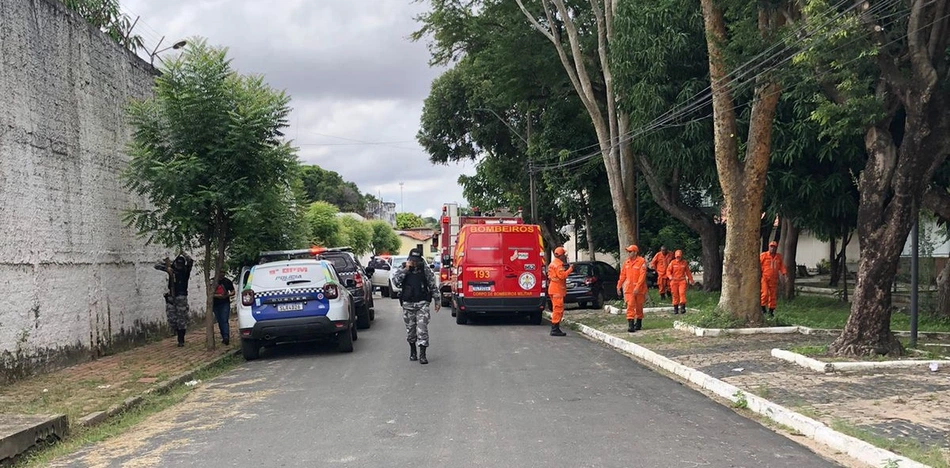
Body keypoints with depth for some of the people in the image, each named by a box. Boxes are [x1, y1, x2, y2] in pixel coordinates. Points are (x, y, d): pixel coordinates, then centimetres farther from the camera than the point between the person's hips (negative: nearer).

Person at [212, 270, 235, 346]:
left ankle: (226, 337, -24)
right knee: (220, 322, 7)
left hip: (225, 304, -3)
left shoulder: (227, 281, 4)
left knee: (225, 320, -14)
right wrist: (216, 295, -14)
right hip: (216, 305, 3)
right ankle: (224, 337, 14)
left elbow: (233, 292, 8)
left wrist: (227, 295, -13)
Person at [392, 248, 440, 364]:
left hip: (422, 303, -1)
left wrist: (437, 300, 7)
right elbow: (395, 281, -14)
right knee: (410, 329, 10)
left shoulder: (425, 269, 1)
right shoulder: (402, 269, 1)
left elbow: (433, 285, 7)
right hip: (408, 303, 1)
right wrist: (406, 269, -18)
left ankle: (422, 355, -8)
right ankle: (412, 351, 29)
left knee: (422, 328, -10)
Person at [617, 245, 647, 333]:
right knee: (630, 306, -8)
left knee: (639, 307, 11)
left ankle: (638, 324, 27)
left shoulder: (642, 261, -10)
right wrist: (619, 286, 11)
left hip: (639, 289, -3)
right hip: (629, 288, 3)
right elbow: (623, 275, 13)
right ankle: (630, 325, -12)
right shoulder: (626, 262, 6)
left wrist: (637, 287, -23)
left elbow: (642, 275, -16)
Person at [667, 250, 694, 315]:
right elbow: (668, 270, 0)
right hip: (674, 281, 0)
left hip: (682, 281, 0)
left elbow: (688, 272, 15)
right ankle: (675, 308, 12)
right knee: (675, 295, 3)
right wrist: (670, 276, -20)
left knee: (682, 293, -14)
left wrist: (691, 279, 18)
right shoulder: (673, 262, 1)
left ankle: (682, 307, -15)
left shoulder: (684, 262, 6)